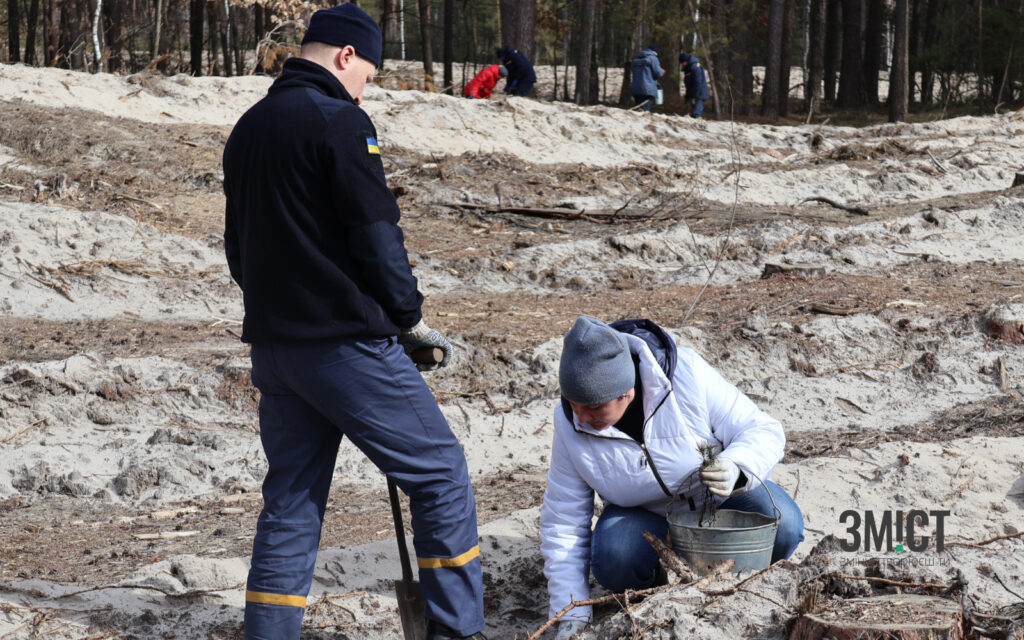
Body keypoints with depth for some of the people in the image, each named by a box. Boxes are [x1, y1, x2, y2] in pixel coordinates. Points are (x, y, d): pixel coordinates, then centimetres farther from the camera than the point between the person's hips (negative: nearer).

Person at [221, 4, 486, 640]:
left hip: (273, 347, 8)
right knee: (442, 475, 2)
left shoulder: (247, 130, 14)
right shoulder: (340, 122, -11)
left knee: (290, 503, 12)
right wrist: (409, 317, -1)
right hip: (349, 343, -8)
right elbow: (378, 236, -14)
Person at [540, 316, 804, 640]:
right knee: (613, 562, -32)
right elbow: (563, 525, -12)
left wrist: (735, 468, -43)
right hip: (648, 517, 1)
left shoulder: (687, 375, -28)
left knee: (781, 527, -30)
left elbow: (765, 431, -20)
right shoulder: (570, 424, -20)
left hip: (726, 495, 0)